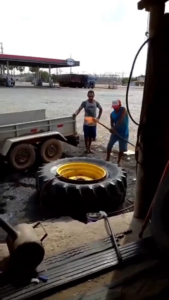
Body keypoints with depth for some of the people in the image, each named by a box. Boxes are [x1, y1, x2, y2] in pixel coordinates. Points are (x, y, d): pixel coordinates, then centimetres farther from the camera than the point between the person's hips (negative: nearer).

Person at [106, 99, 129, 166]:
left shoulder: (123, 110, -14)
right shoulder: (112, 114, -1)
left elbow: (121, 120, -28)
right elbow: (112, 123, -1)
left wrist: (114, 127, -35)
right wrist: (113, 128, -24)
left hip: (124, 133, -3)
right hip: (115, 132, 4)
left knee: (122, 149, 2)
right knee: (109, 145, 2)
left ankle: (118, 162, 19)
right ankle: (107, 159, 21)